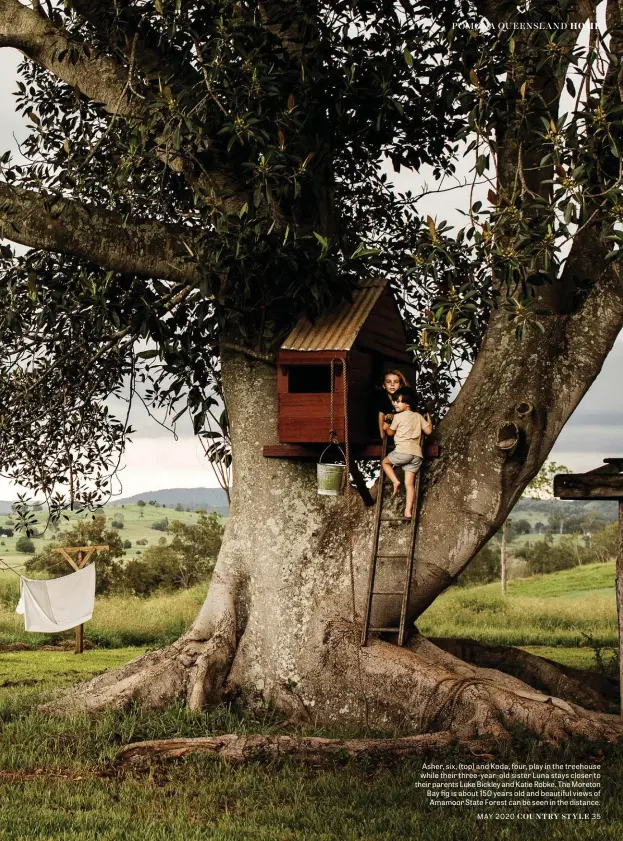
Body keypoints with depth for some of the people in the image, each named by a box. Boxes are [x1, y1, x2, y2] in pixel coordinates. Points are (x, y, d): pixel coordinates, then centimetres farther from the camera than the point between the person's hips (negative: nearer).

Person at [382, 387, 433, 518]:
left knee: (385, 462, 22)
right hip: (417, 454, 5)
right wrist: (429, 420, 31)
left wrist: (386, 427, 35)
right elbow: (428, 431, 13)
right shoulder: (418, 416, 15)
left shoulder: (398, 416, 4)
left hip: (403, 451, -5)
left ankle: (395, 481, -1)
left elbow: (391, 432, 14)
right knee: (409, 483, 5)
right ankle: (408, 510, -2)